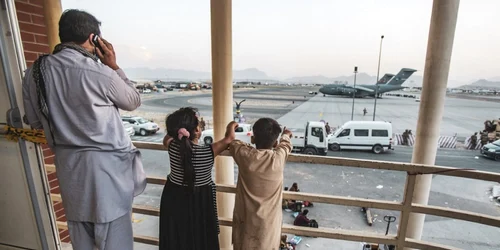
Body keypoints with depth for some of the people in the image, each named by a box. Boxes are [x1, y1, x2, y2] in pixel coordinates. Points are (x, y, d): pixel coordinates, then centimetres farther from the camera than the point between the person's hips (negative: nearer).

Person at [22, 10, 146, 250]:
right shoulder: (100, 73, -20)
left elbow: (34, 121, 10)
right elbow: (134, 101, -2)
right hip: (106, 164, -6)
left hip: (67, 163, 6)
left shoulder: (34, 72, -1)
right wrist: (114, 66, 0)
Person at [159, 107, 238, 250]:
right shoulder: (207, 152, -26)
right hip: (199, 202, -3)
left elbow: (167, 137, 7)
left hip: (174, 198, 4)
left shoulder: (172, 147, -16)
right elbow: (229, 139, -14)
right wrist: (231, 127, 4)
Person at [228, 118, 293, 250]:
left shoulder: (245, 155, -18)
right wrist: (286, 135, 28)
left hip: (245, 219, 1)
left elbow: (234, 143, 6)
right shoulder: (278, 158, -18)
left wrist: (250, 144, 25)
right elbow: (285, 144, 6)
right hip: (268, 222, 0)